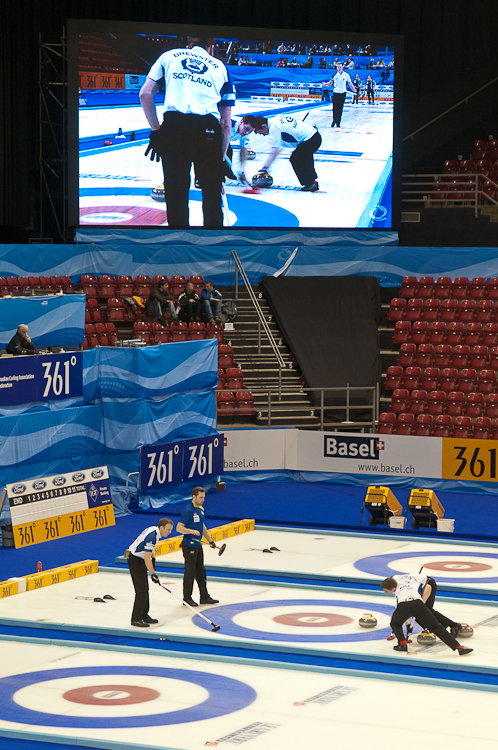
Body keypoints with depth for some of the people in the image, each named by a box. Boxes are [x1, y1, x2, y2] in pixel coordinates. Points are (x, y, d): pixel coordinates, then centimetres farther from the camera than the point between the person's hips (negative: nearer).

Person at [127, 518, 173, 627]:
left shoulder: (154, 530, 4)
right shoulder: (152, 536, -27)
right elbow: (147, 558, -26)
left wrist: (152, 558, 22)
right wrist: (153, 574, -21)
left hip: (140, 560, 10)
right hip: (135, 561, -10)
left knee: (145, 589, 14)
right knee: (141, 590, -9)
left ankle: (144, 615, 22)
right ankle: (136, 619, -5)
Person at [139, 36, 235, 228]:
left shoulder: (169, 56, 23)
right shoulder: (221, 68, 23)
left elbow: (145, 93, 9)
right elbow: (226, 123, 18)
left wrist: (155, 130, 14)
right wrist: (221, 158, 22)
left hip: (173, 126, 0)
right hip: (208, 129, 0)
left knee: (176, 194, 7)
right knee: (212, 196, 11)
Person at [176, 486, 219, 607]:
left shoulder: (200, 509, 11)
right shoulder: (188, 510, -17)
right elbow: (179, 528, -21)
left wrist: (210, 540, 24)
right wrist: (192, 531, -34)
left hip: (198, 546, 9)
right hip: (189, 546, -9)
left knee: (201, 571, 13)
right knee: (190, 572, -1)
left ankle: (204, 597, 20)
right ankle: (187, 598, 8)